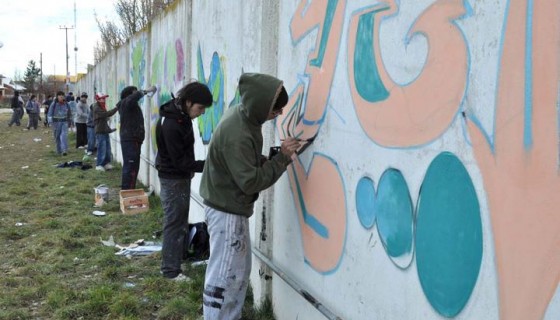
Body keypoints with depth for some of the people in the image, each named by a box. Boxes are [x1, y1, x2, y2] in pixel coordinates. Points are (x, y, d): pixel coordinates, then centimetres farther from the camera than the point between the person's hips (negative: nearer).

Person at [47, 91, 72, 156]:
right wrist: (51, 122, -11)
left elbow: (69, 114, 19)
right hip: (56, 122, -1)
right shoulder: (54, 104, -2)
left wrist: (69, 121, 21)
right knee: (57, 137, 5)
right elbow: (49, 114, -3)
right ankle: (59, 150, 19)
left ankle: (64, 150, -22)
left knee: (64, 135, -15)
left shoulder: (66, 104, 7)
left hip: (64, 122, 1)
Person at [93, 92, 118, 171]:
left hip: (105, 131, 9)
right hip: (100, 132, -9)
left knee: (107, 148, 9)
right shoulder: (97, 108, -13)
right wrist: (116, 108, -28)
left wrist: (109, 129, 17)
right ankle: (99, 165, 1)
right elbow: (107, 114, -26)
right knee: (102, 149, -7)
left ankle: (106, 163, 16)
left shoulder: (102, 107, 17)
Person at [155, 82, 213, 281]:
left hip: (181, 176, 9)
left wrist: (190, 169, 18)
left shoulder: (182, 115, 1)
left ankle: (178, 256, 33)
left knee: (180, 221, 19)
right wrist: (206, 166, -28)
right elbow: (179, 161, -26)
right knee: (174, 223, -2)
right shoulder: (170, 125, -28)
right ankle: (171, 270, 7)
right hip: (172, 179, -9)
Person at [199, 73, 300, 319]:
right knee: (224, 276, -1)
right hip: (226, 210, -10)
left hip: (232, 207, 10)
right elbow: (250, 181, -26)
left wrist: (273, 158, -3)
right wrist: (282, 158, -20)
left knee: (240, 270, 19)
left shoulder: (242, 116, 2)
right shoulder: (236, 134, -29)